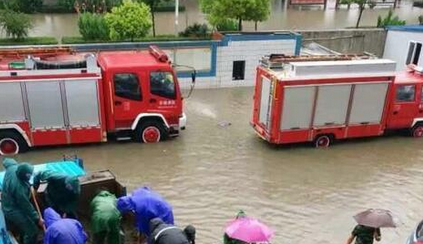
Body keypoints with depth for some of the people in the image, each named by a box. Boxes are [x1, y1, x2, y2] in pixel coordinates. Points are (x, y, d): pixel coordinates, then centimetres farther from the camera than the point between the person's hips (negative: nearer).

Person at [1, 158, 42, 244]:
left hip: (9, 205, 10)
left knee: (23, 229, 27)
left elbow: (6, 161, 9)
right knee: (32, 231, -6)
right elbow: (26, 206, -27)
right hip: (13, 211, -10)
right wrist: (37, 218, -17)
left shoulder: (13, 167, -18)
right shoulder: (19, 187, -39)